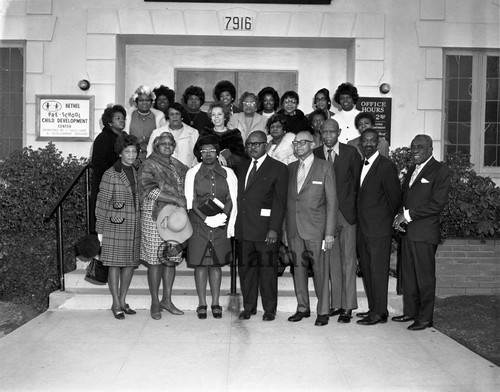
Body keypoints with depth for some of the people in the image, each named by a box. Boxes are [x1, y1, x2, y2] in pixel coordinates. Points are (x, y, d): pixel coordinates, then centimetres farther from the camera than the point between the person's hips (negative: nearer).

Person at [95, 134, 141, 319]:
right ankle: (116, 304, 10)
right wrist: (100, 229, -6)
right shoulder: (110, 174, -6)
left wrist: (141, 223, 13)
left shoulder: (137, 173, 11)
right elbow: (102, 202, -5)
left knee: (130, 263, 9)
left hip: (134, 226, 6)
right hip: (115, 226, -6)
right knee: (115, 263, 0)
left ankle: (123, 300, 22)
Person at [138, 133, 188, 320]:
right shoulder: (149, 166, -4)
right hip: (154, 218, -6)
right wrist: (177, 199, -19)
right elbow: (150, 190, -17)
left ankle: (167, 300, 20)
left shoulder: (177, 166, 14)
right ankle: (155, 303, 12)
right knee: (155, 261, -1)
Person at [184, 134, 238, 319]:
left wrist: (223, 218, -11)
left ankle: (216, 303, 12)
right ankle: (202, 304, 9)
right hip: (199, 225, -1)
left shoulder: (228, 173, 8)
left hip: (220, 226, 1)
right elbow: (190, 201, 0)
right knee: (200, 264, 0)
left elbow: (232, 200, 4)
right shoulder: (192, 173, 5)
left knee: (217, 263, 4)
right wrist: (207, 219, -11)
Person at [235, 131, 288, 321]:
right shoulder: (241, 167, 17)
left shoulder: (278, 168, 0)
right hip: (243, 229, 5)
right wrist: (234, 223, 7)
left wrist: (274, 228, -14)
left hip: (265, 229, -5)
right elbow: (237, 196, 16)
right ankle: (248, 307, 23)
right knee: (245, 268, 10)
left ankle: (269, 309, 16)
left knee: (268, 269, 3)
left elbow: (280, 202, -6)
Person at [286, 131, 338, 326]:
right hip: (293, 228, 4)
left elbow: (332, 202, -3)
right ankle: (302, 308, 21)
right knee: (298, 268, 9)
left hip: (315, 228, -4)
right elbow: (287, 199, 13)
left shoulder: (325, 167, -1)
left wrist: (330, 232, -9)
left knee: (319, 269, -1)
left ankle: (323, 311, 11)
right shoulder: (290, 168, 13)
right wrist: (283, 228, 6)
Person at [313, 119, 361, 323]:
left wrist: (349, 202, 1)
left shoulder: (351, 152, 1)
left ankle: (348, 307, 4)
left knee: (348, 260, -1)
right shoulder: (315, 154, 5)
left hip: (346, 212, -2)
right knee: (331, 260, 7)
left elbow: (357, 180, 5)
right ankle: (336, 304, 17)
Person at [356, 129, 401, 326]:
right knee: (366, 270, 13)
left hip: (379, 228, -8)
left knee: (378, 271, -3)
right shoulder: (360, 165, 15)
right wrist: (359, 219, 12)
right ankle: (373, 308, 23)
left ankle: (379, 313, 5)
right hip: (362, 227, 8)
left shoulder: (387, 166, -9)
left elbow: (395, 197, -5)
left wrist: (390, 220, 4)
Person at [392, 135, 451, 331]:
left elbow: (437, 204, -14)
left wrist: (408, 214, -13)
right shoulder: (412, 170, 19)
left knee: (425, 277, 0)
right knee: (408, 275, 13)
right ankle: (410, 311, 25)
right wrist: (400, 216, 1)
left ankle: (425, 318, 11)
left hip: (424, 233, -7)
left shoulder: (440, 170, -6)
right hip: (408, 231, 7)